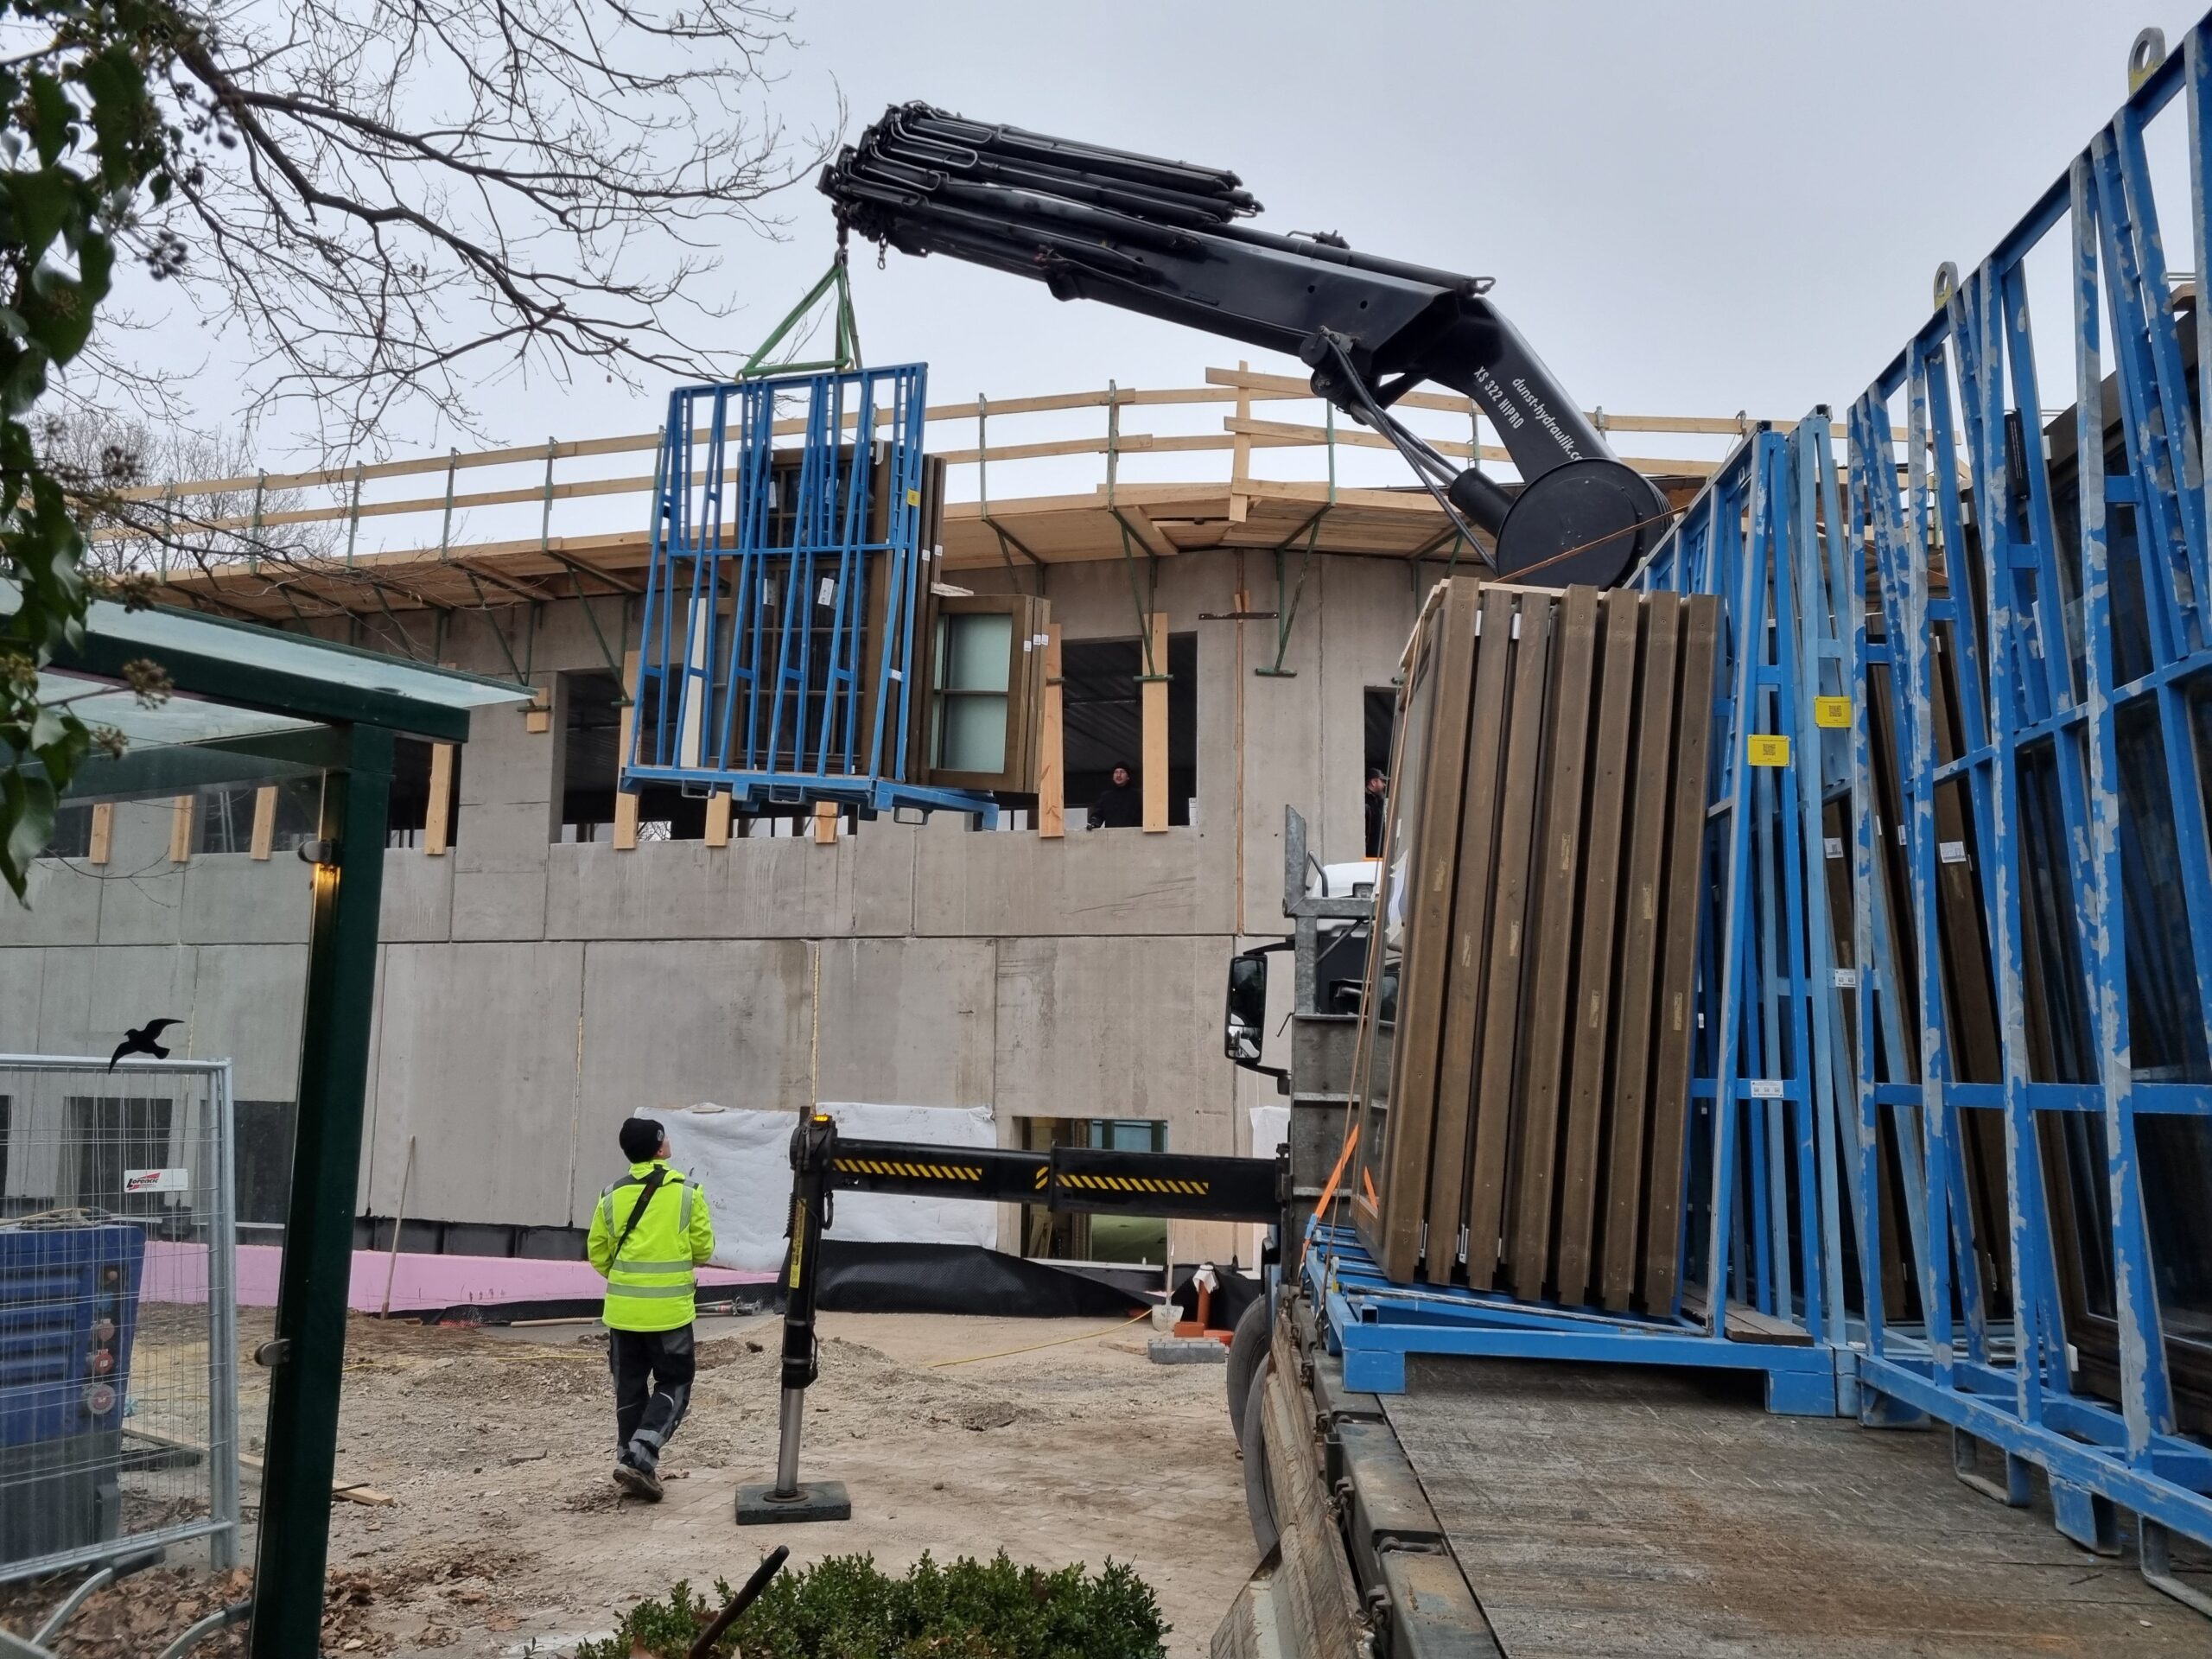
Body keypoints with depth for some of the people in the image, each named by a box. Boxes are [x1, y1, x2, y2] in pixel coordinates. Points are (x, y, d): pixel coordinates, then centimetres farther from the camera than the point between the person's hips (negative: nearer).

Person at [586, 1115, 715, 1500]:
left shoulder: (613, 1195, 1)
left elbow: (598, 1253, 7)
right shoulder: (687, 1191, -8)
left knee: (630, 1387, 16)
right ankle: (641, 1457, -6)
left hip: (623, 1307, 4)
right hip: (670, 1307, -3)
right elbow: (703, 1249, -3)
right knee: (673, 1384, 8)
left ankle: (630, 1460, 20)